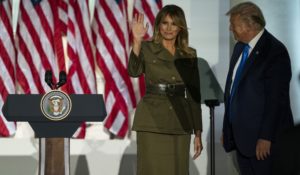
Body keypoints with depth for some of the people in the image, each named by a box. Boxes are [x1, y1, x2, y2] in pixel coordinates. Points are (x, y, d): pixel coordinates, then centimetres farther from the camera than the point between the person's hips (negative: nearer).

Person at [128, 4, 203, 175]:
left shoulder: (190, 55, 10)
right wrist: (137, 41, -31)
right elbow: (133, 71, -19)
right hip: (152, 122, -3)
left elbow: (194, 95, 10)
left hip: (180, 124, 3)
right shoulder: (147, 48, 1)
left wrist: (198, 133, 7)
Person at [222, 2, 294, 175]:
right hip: (241, 135, 8)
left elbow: (277, 99, -17)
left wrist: (266, 137, -19)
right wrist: (227, 128, 15)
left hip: (262, 138, -8)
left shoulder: (275, 51, -14)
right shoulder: (240, 47, 11)